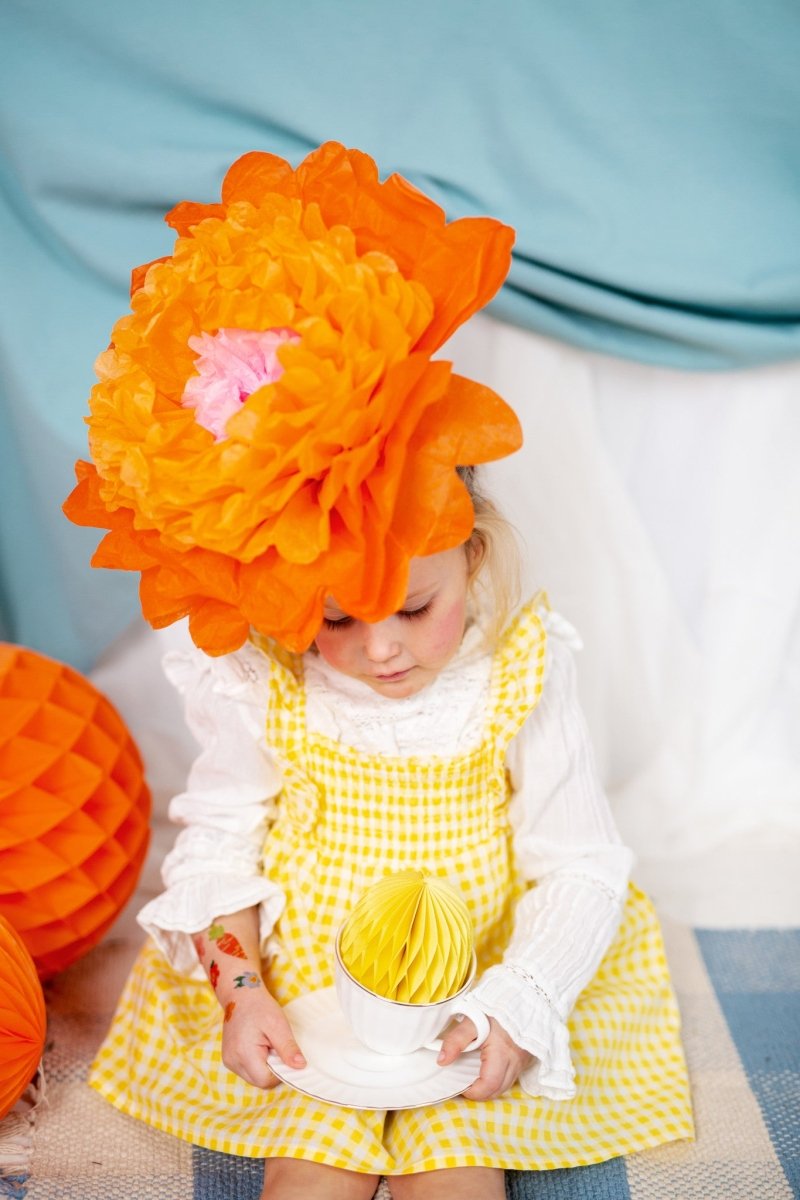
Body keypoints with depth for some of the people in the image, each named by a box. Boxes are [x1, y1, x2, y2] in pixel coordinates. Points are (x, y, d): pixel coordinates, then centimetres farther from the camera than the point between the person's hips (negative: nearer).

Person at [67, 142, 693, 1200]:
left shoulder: (523, 676, -15)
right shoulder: (264, 688, -14)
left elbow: (580, 864, -9)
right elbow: (219, 838, -2)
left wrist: (516, 1006, -19)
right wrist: (239, 989, -12)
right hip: (304, 985, 1)